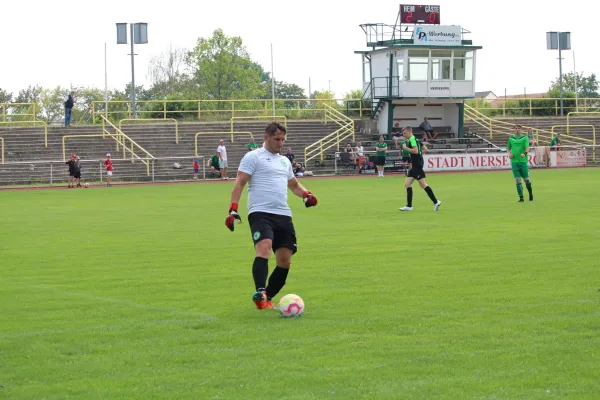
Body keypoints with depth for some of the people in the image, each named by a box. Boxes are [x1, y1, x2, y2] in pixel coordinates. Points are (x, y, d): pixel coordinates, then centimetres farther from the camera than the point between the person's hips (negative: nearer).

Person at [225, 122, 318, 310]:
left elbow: (293, 184, 37)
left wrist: (306, 194, 16)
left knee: (285, 261, 2)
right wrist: (233, 210, -16)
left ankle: (267, 298, 15)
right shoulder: (253, 157, 2)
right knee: (264, 249, -29)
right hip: (260, 213, -7)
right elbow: (239, 183, -5)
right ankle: (260, 293, -39)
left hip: (283, 216, 7)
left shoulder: (284, 161, 23)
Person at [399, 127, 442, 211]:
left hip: (417, 165, -10)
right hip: (415, 166, 10)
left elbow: (415, 150, -24)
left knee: (423, 184, -9)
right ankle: (409, 206, 6)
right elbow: (425, 149, 20)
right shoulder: (415, 139, 17)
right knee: (407, 184, 7)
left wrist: (406, 148, -15)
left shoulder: (411, 139, -11)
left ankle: (435, 202, -6)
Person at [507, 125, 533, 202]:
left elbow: (527, 147, -14)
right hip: (514, 161, 2)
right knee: (517, 180, -4)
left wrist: (525, 153, -33)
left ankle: (531, 194, 27)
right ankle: (521, 198, 1)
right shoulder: (511, 138, 9)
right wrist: (509, 153, 0)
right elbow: (508, 148, 21)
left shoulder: (524, 138, -1)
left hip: (523, 161, -2)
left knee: (526, 179, 4)